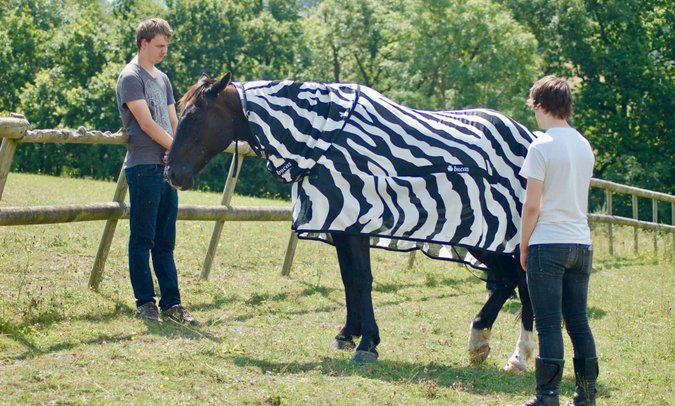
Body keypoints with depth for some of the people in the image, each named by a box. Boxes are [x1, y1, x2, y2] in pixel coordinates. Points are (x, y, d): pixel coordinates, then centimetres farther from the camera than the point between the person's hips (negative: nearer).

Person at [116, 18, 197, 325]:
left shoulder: (162, 79, 19)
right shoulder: (131, 77, -5)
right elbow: (146, 123, -13)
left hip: (167, 167, 8)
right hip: (143, 168, -8)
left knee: (165, 242, 9)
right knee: (143, 240, -2)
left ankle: (171, 303, 10)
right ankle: (145, 302, 2)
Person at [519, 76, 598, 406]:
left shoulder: (542, 146, -10)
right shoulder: (585, 146, 11)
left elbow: (532, 205, -11)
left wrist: (523, 248, -1)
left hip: (548, 244, -6)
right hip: (581, 243, 6)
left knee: (549, 324, -4)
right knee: (578, 321, 11)